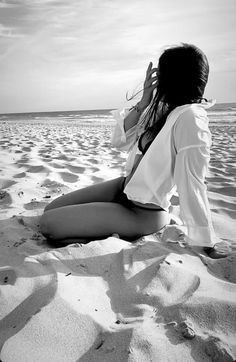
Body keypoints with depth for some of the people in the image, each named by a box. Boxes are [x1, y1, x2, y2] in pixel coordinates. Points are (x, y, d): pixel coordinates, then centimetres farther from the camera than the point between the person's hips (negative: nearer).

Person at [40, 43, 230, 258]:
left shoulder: (189, 117, -25)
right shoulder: (162, 109, 2)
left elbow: (191, 184, -26)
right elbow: (120, 141, 2)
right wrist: (143, 103, -9)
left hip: (143, 213, -8)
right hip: (125, 187, 8)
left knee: (47, 225, -11)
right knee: (50, 210, 10)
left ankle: (128, 233, 2)